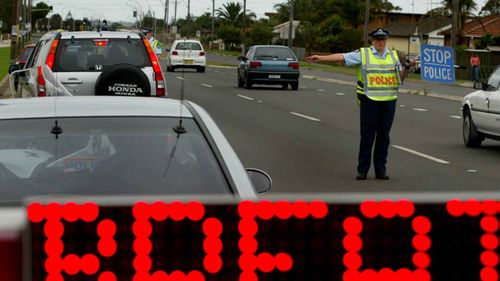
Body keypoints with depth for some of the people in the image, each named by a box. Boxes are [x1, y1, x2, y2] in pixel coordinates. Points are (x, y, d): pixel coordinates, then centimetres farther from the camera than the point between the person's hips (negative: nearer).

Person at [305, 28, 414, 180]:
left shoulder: (393, 55, 13)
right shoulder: (363, 54, 1)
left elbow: (400, 78, 18)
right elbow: (342, 57, -7)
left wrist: (407, 67, 0)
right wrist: (320, 58, -14)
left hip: (389, 101, 3)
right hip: (369, 101, -3)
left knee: (383, 136, 6)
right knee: (367, 135, -2)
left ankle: (380, 169, 14)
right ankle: (362, 170, 4)